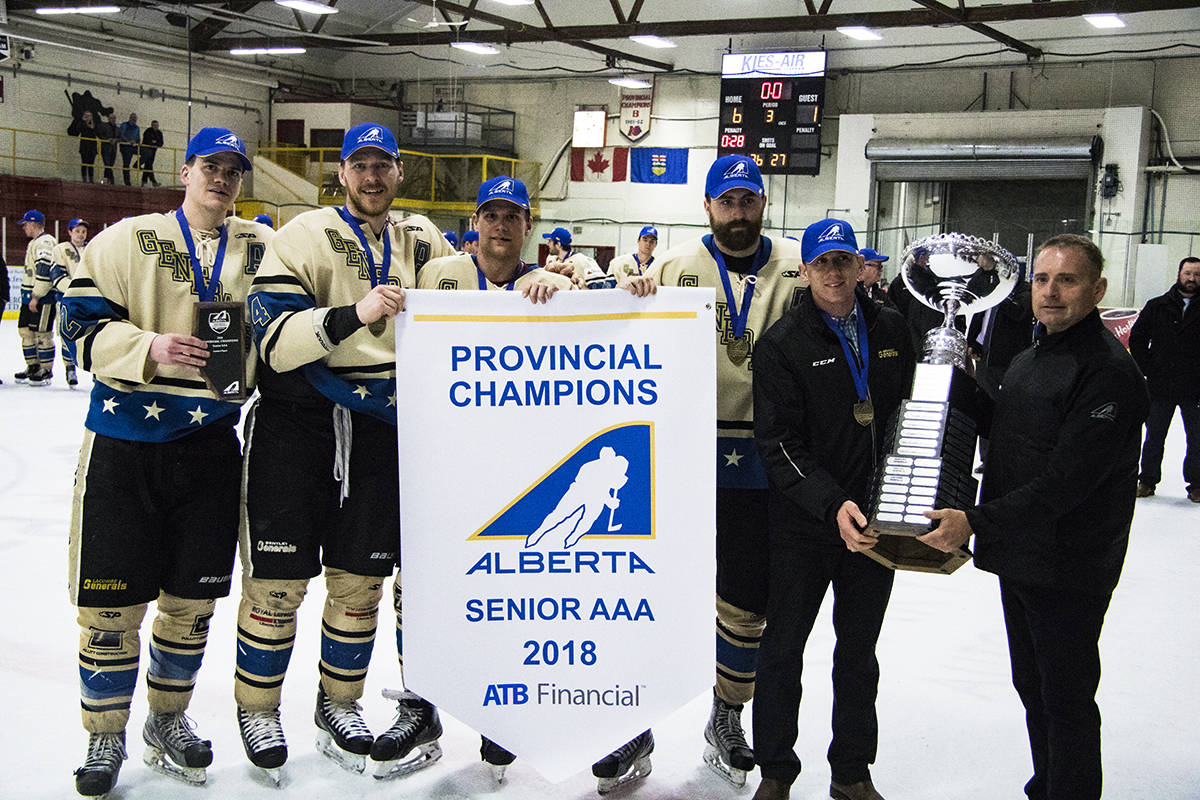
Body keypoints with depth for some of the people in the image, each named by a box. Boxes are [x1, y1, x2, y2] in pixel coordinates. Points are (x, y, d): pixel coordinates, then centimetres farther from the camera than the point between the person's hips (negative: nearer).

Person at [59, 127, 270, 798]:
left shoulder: (261, 248, 10)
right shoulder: (129, 239, 2)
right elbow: (85, 323, -3)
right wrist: (149, 348, -20)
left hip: (211, 441, 3)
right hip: (124, 441, -2)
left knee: (193, 597, 10)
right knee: (113, 601, 1)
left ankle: (169, 718, 31)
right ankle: (106, 736, 21)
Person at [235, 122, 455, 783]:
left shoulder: (421, 241, 10)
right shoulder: (305, 235, -6)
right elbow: (275, 337, -17)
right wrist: (353, 315, -32)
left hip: (379, 419, 4)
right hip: (296, 414, -3)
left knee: (360, 575, 9)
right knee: (280, 575, 0)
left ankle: (339, 703, 28)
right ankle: (257, 709, 21)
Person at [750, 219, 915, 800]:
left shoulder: (892, 329, 4)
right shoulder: (782, 344, -9)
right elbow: (778, 443, -14)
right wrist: (832, 504, -26)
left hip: (873, 521, 4)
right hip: (803, 523, -3)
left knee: (859, 652, 16)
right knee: (783, 648, 8)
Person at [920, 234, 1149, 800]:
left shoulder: (1109, 372, -18)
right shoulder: (1025, 362, 12)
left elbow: (1066, 480, -25)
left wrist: (977, 521, -28)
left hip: (1069, 569, -9)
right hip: (1018, 560, 9)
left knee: (1066, 701, 2)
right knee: (1033, 690, 20)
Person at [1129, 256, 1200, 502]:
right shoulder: (1156, 306, 3)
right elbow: (1136, 339, 7)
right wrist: (1149, 371, 0)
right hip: (1160, 388, 1)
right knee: (1154, 438, 9)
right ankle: (1147, 480, 21)